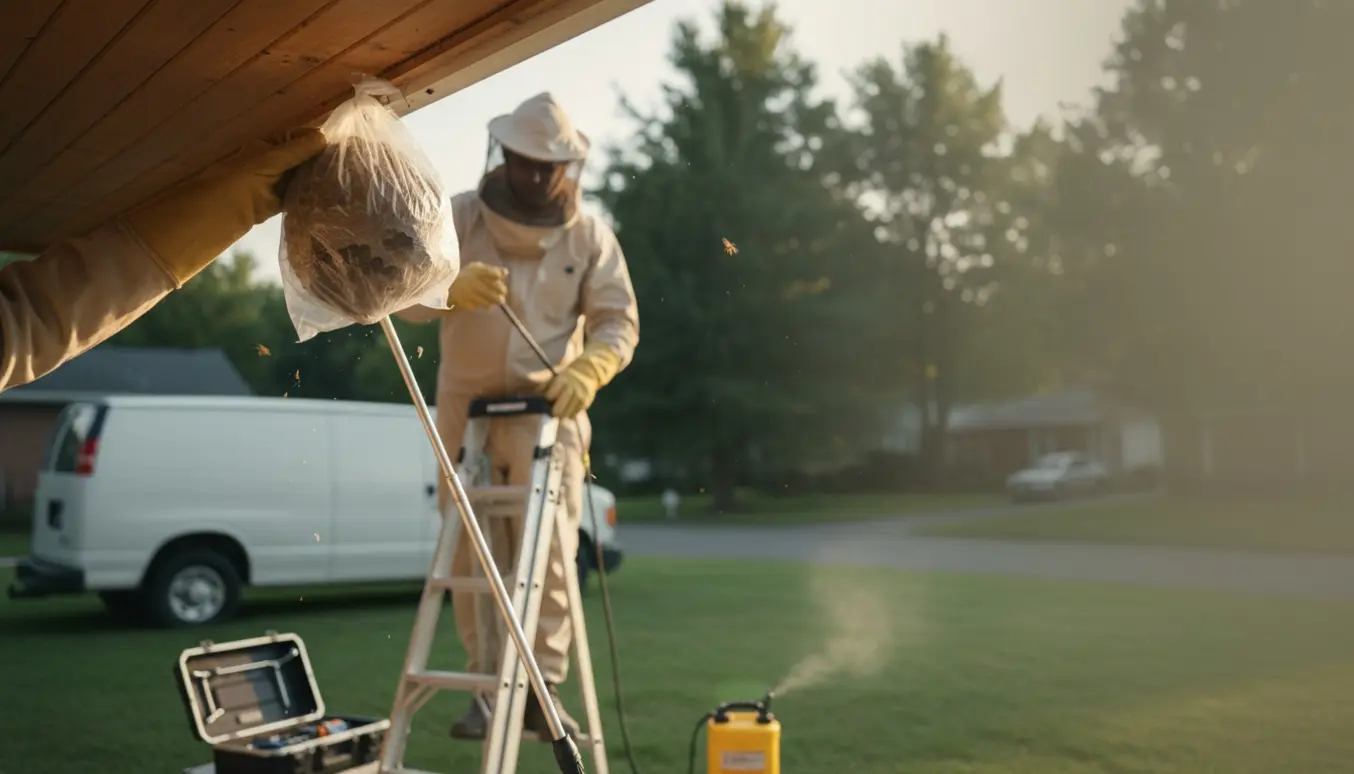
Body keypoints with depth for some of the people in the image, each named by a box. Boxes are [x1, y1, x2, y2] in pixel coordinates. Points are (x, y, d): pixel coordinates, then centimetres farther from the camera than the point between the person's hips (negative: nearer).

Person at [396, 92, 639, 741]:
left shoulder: (589, 236, 2)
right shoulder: (457, 217, 1)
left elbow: (618, 320, -2)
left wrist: (588, 368, -23)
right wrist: (454, 288, -31)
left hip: (548, 411, -1)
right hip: (465, 407, 1)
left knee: (548, 553, -7)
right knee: (468, 551, 3)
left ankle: (542, 687, 0)